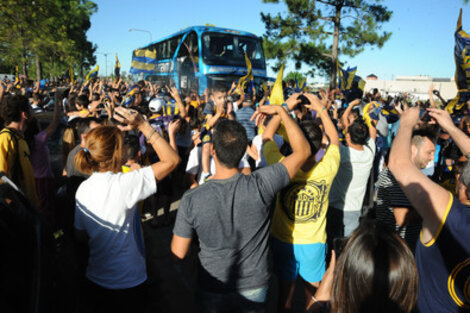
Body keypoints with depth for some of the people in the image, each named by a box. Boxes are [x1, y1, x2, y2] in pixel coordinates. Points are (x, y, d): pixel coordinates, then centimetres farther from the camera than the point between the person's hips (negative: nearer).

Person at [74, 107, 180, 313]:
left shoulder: (83, 189, -6)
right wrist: (143, 125, -21)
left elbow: (81, 236, 5)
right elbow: (171, 160, -24)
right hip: (128, 282, -5)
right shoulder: (123, 184, -27)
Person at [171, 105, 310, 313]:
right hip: (254, 286, 1)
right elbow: (303, 151, -13)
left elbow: (178, 254, -13)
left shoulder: (191, 200, -26)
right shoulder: (261, 185, -27)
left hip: (212, 290, 0)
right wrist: (281, 111, -9)